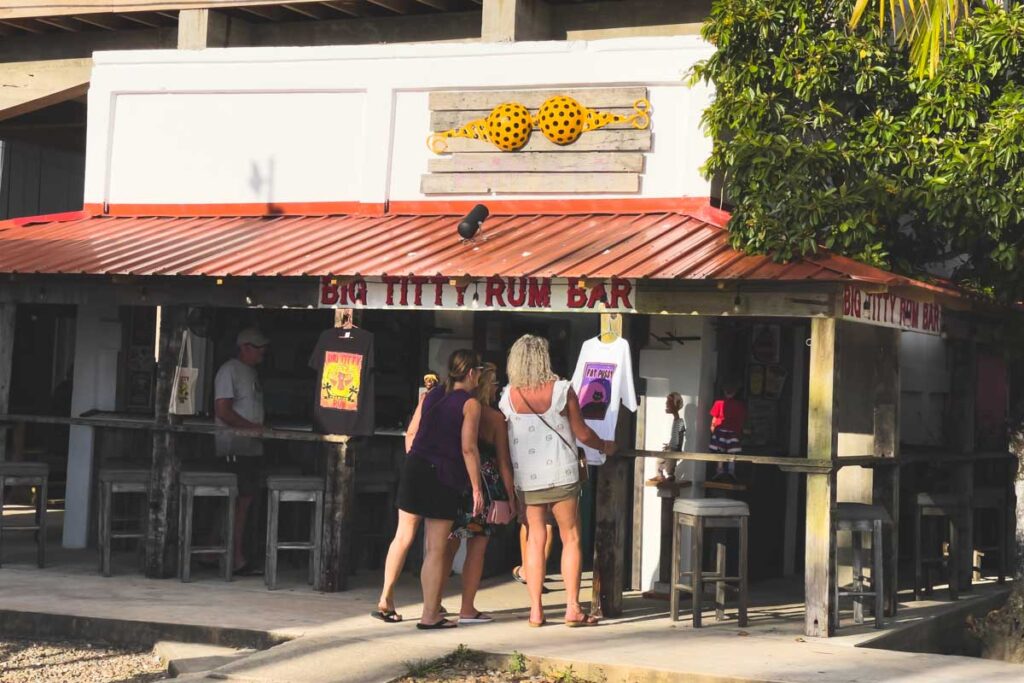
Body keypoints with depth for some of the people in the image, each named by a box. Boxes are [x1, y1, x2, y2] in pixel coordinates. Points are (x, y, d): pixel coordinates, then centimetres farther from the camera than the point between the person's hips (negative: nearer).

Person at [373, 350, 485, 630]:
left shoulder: (430, 396, 12)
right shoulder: (470, 404, -6)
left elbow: (410, 433, 12)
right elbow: (468, 448, -11)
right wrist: (476, 488, -8)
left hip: (415, 469, 5)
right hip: (445, 478, -5)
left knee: (403, 536, 15)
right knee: (436, 548, 1)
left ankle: (386, 601, 18)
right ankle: (430, 615, 5)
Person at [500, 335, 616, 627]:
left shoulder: (508, 397, -2)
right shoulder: (562, 390, -9)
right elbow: (582, 434, -3)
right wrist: (605, 446, 17)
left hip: (526, 478, 3)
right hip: (561, 476, -2)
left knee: (535, 539, 9)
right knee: (571, 538, 6)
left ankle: (535, 610, 7)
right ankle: (572, 608, 3)